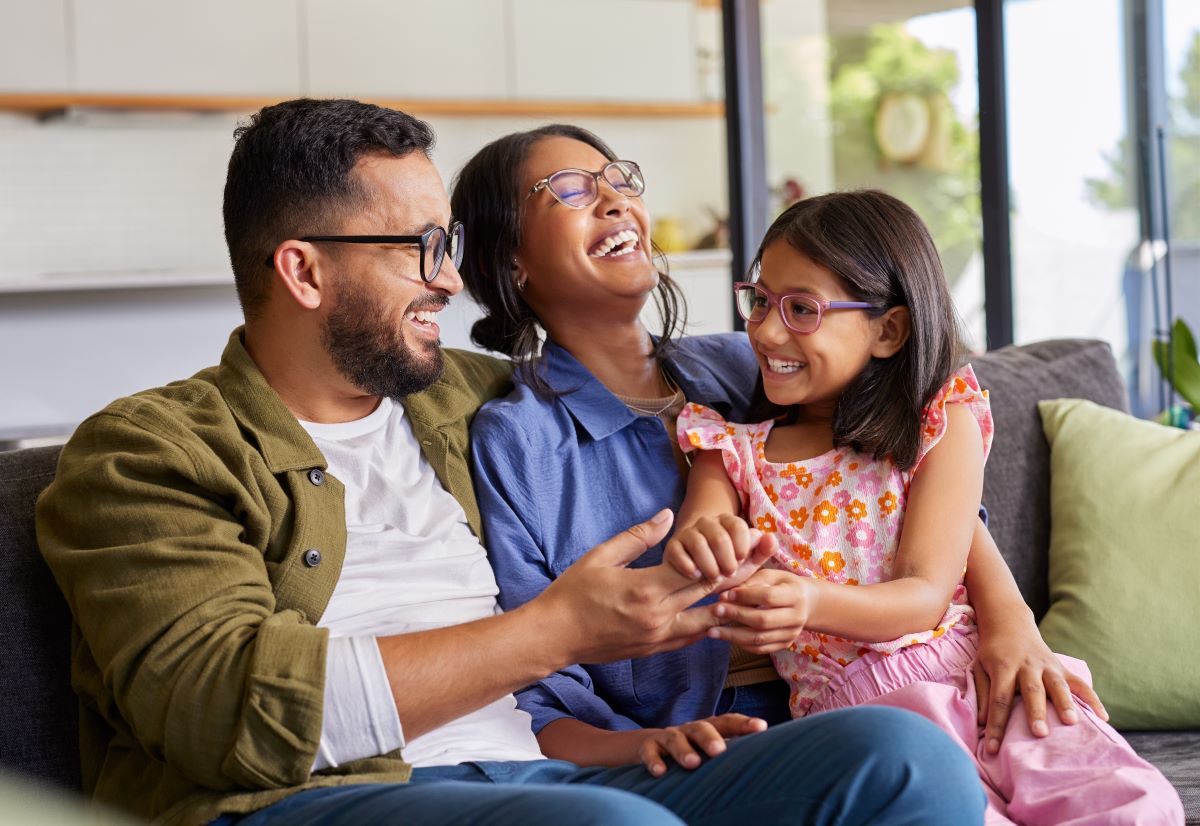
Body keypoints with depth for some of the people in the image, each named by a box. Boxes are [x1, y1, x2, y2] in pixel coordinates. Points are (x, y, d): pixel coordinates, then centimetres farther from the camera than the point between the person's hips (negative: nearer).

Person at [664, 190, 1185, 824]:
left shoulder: (943, 420, 7)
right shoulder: (732, 450, 13)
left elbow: (926, 595, -3)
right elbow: (683, 578, -2)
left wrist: (813, 602, -25)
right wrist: (692, 551, -29)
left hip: (973, 671, 0)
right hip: (852, 709, 0)